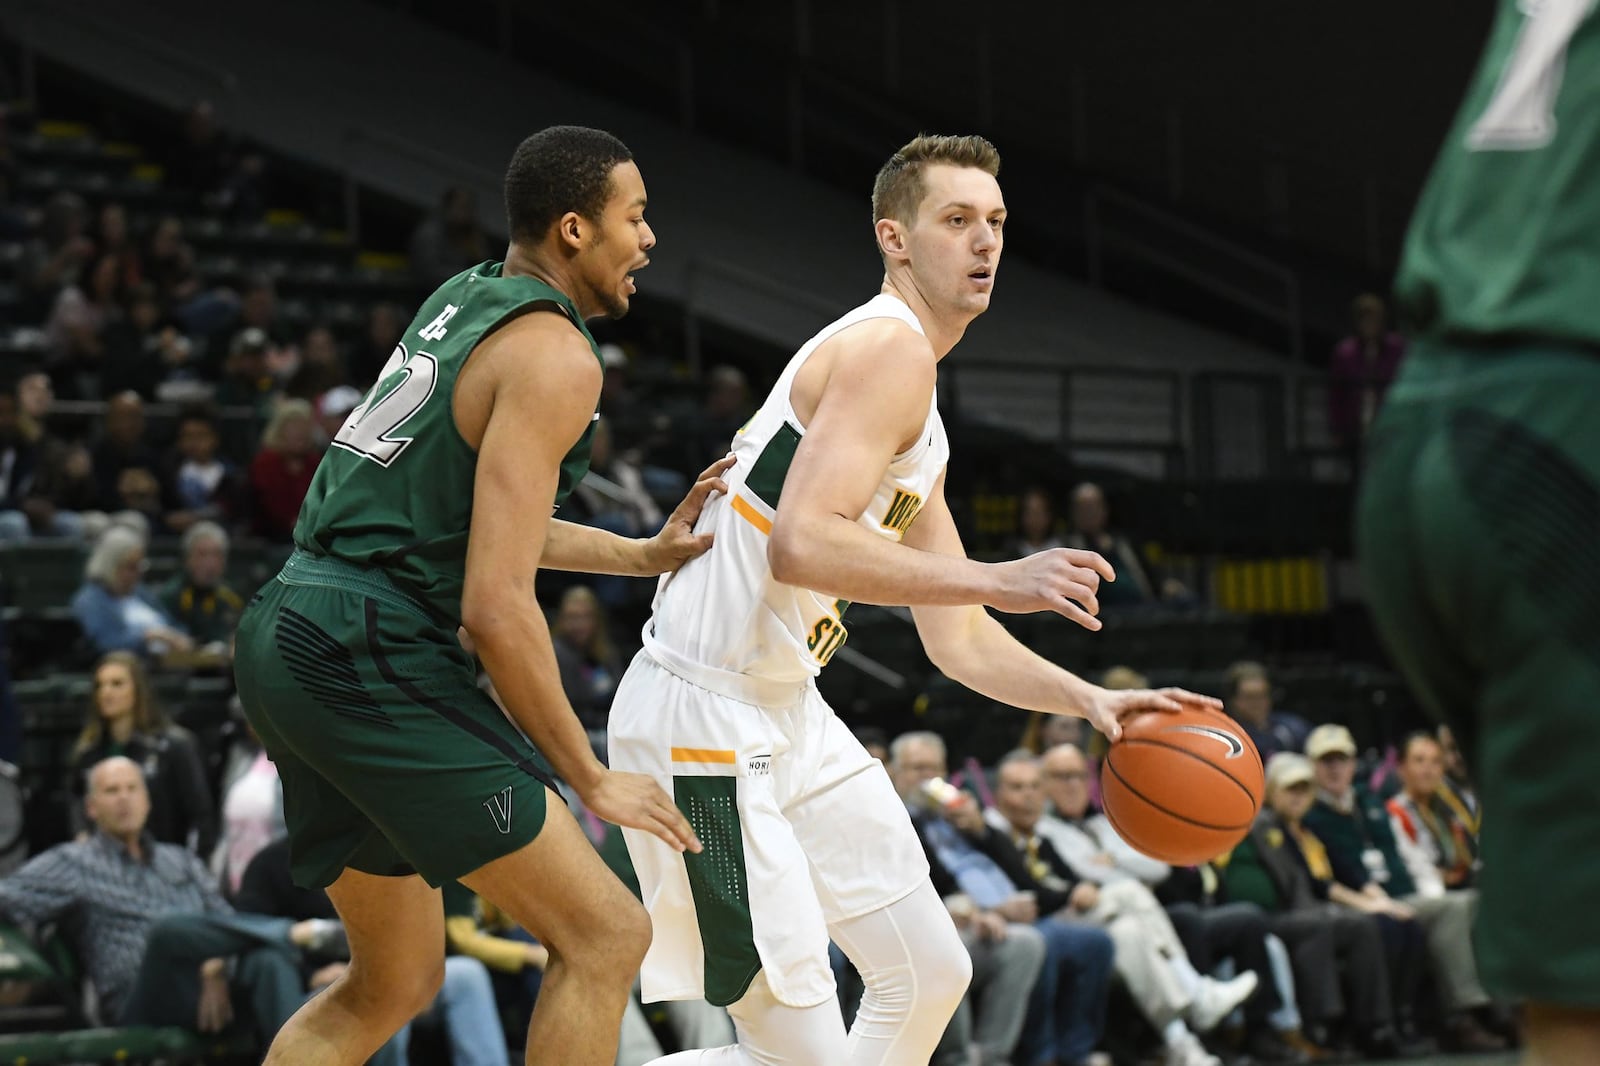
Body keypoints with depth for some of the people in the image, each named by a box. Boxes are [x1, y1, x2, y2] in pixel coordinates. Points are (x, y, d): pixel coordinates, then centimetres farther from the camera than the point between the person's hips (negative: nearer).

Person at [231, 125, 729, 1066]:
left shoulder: (464, 302, 18)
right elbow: (497, 605, -18)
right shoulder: (556, 356, -11)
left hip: (286, 638, 10)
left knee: (398, 981, 20)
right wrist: (592, 780, -9)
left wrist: (645, 554, 25)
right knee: (605, 932, -7)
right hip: (375, 659, -10)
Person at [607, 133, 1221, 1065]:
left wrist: (1090, 700, 6)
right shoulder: (889, 344, -14)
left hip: (789, 711, 11)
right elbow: (800, 545, -29)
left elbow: (956, 639, 21)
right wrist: (1002, 580, -29)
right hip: (707, 718, -11)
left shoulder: (922, 425, 18)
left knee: (930, 972, 16)